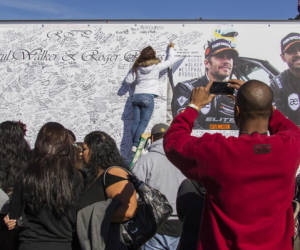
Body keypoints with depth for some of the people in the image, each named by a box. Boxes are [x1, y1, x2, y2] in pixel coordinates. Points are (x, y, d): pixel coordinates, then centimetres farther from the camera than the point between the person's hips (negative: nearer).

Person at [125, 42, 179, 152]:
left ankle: (133, 144, 2)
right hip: (148, 97, -4)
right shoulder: (156, 66, 1)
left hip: (136, 96, 4)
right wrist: (171, 48, 30)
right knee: (143, 122, -5)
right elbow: (170, 60, 14)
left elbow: (128, 80, 16)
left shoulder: (138, 67, 10)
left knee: (135, 121, 4)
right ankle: (136, 144, -13)